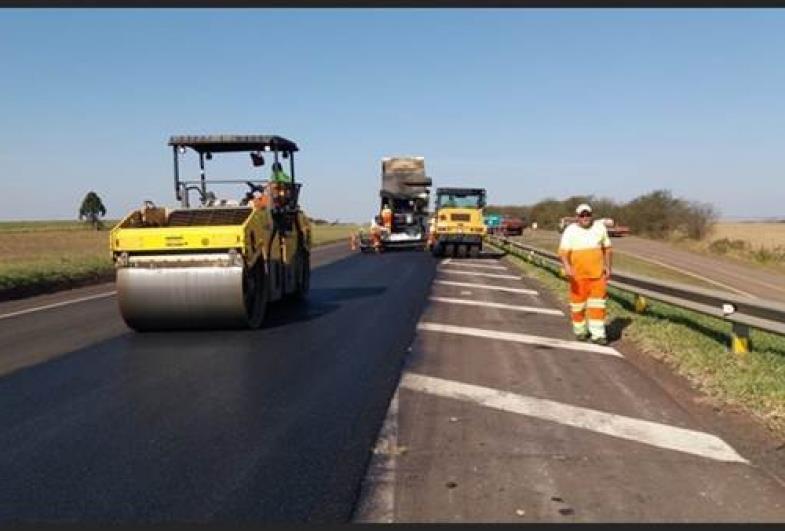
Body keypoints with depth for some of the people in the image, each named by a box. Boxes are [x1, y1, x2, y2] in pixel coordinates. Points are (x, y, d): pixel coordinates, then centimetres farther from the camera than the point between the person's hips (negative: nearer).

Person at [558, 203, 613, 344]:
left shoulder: (600, 227, 4)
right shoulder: (570, 231, -7)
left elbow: (607, 248, 14)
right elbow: (563, 252, -16)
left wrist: (608, 267, 6)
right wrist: (567, 266, -34)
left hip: (597, 273, 2)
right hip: (578, 274, -2)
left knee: (597, 302, -4)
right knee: (578, 302, 6)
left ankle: (598, 334, -2)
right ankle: (580, 330, 25)